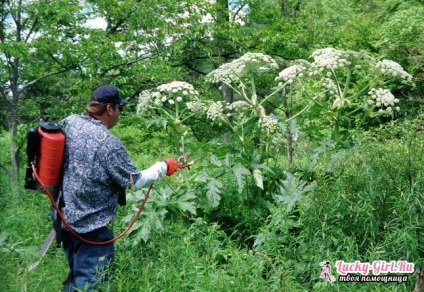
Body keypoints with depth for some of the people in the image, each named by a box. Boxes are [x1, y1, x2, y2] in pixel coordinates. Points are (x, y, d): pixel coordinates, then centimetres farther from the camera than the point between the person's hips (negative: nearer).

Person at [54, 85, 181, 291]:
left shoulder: (69, 122, -3)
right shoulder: (108, 143, -22)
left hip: (63, 217, 8)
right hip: (91, 225, -8)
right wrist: (163, 167, 0)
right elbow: (135, 181, -14)